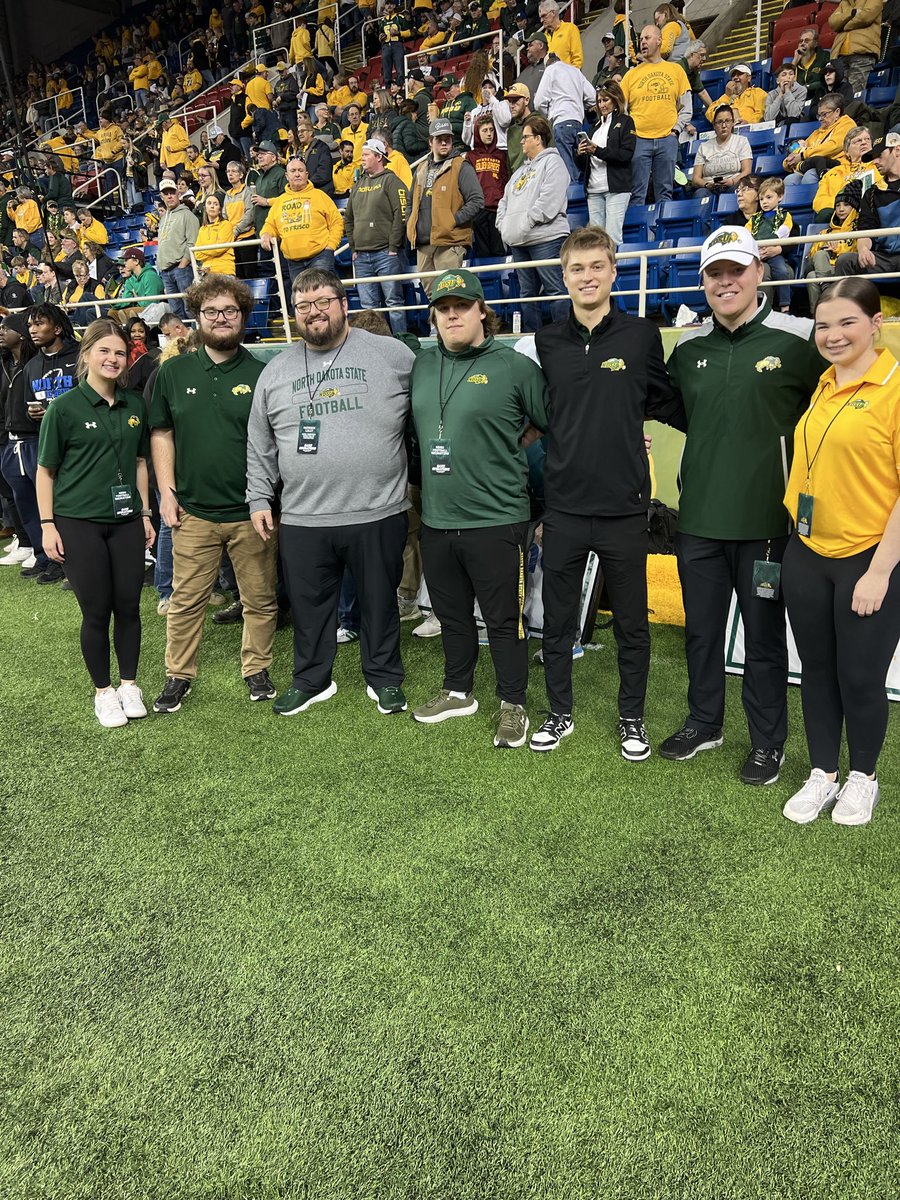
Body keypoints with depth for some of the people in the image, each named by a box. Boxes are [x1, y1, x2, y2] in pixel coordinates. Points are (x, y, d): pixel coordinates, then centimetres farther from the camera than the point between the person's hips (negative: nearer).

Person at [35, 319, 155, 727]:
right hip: (79, 523, -3)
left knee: (128, 606, 6)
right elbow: (45, 470, -1)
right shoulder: (64, 407, -6)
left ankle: (129, 684, 23)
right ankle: (103, 691, 19)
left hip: (126, 521, 3)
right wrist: (47, 525, -5)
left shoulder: (135, 405, 6)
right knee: (96, 611, 2)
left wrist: (145, 513, 11)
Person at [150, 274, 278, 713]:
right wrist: (167, 491, 1)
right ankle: (178, 676, 23)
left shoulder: (261, 375, 1)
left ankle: (256, 669, 27)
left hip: (251, 512, -1)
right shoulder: (173, 373, 7)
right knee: (186, 601, 7)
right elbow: (161, 434, 10)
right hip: (194, 512, 1)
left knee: (260, 600, 9)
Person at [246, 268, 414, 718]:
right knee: (309, 605, 12)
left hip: (378, 514, -2)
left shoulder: (393, 355, 0)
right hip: (302, 519, 2)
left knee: (380, 602, 11)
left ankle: (384, 679, 30)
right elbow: (260, 445, 14)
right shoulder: (276, 371, 10)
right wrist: (259, 499, 9)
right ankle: (311, 679, 31)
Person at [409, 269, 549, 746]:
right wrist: (423, 486, 18)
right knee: (452, 616, 18)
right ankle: (458, 692, 36)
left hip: (496, 520, -5)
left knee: (504, 620, 5)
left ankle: (513, 705, 20)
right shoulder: (422, 365, 9)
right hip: (436, 521, 5)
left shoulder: (514, 366, -6)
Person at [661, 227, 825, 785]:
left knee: (764, 635, 8)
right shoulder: (688, 349, 7)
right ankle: (704, 723, 34)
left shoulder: (797, 340, -7)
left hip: (766, 522, -4)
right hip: (699, 520, 4)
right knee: (702, 629, 16)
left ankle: (769, 742, 25)